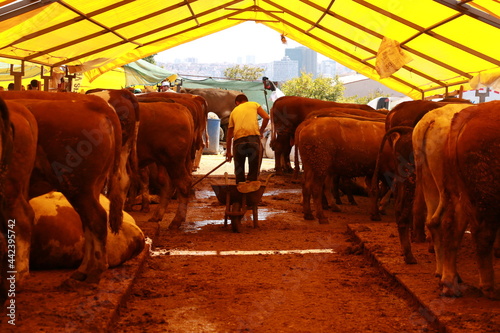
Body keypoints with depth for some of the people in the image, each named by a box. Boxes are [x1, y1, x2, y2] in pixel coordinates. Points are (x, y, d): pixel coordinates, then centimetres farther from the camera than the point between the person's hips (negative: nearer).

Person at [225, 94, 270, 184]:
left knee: (239, 170, 14)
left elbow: (229, 135, 25)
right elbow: (266, 117, 5)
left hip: (238, 140, 2)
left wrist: (228, 152, 32)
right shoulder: (254, 104, 21)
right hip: (254, 138, -2)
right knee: (254, 169, 4)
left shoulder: (234, 111, 26)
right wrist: (261, 130, 21)